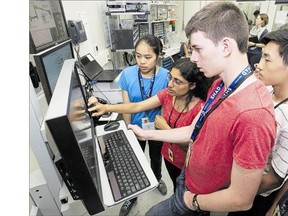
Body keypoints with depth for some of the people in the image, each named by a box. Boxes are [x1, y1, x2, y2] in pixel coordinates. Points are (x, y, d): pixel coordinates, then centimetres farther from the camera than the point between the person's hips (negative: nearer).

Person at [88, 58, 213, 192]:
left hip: (186, 165, -5)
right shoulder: (168, 94, -15)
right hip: (168, 154, 5)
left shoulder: (200, 109, -31)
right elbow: (137, 106, -20)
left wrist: (165, 128, -26)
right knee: (175, 186, 33)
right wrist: (106, 108, -30)